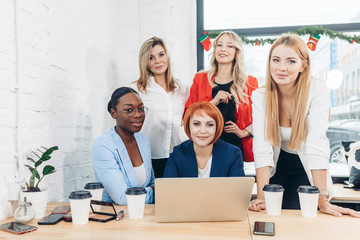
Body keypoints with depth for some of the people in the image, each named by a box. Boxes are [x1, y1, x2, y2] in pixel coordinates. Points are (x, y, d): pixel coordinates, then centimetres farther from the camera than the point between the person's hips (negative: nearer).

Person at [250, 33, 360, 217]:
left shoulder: (317, 90, -21)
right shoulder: (259, 97, -15)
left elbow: (316, 145, -28)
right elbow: (262, 148, -23)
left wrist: (322, 201, -33)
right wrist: (261, 197, -32)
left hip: (307, 170, -1)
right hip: (277, 167, 2)